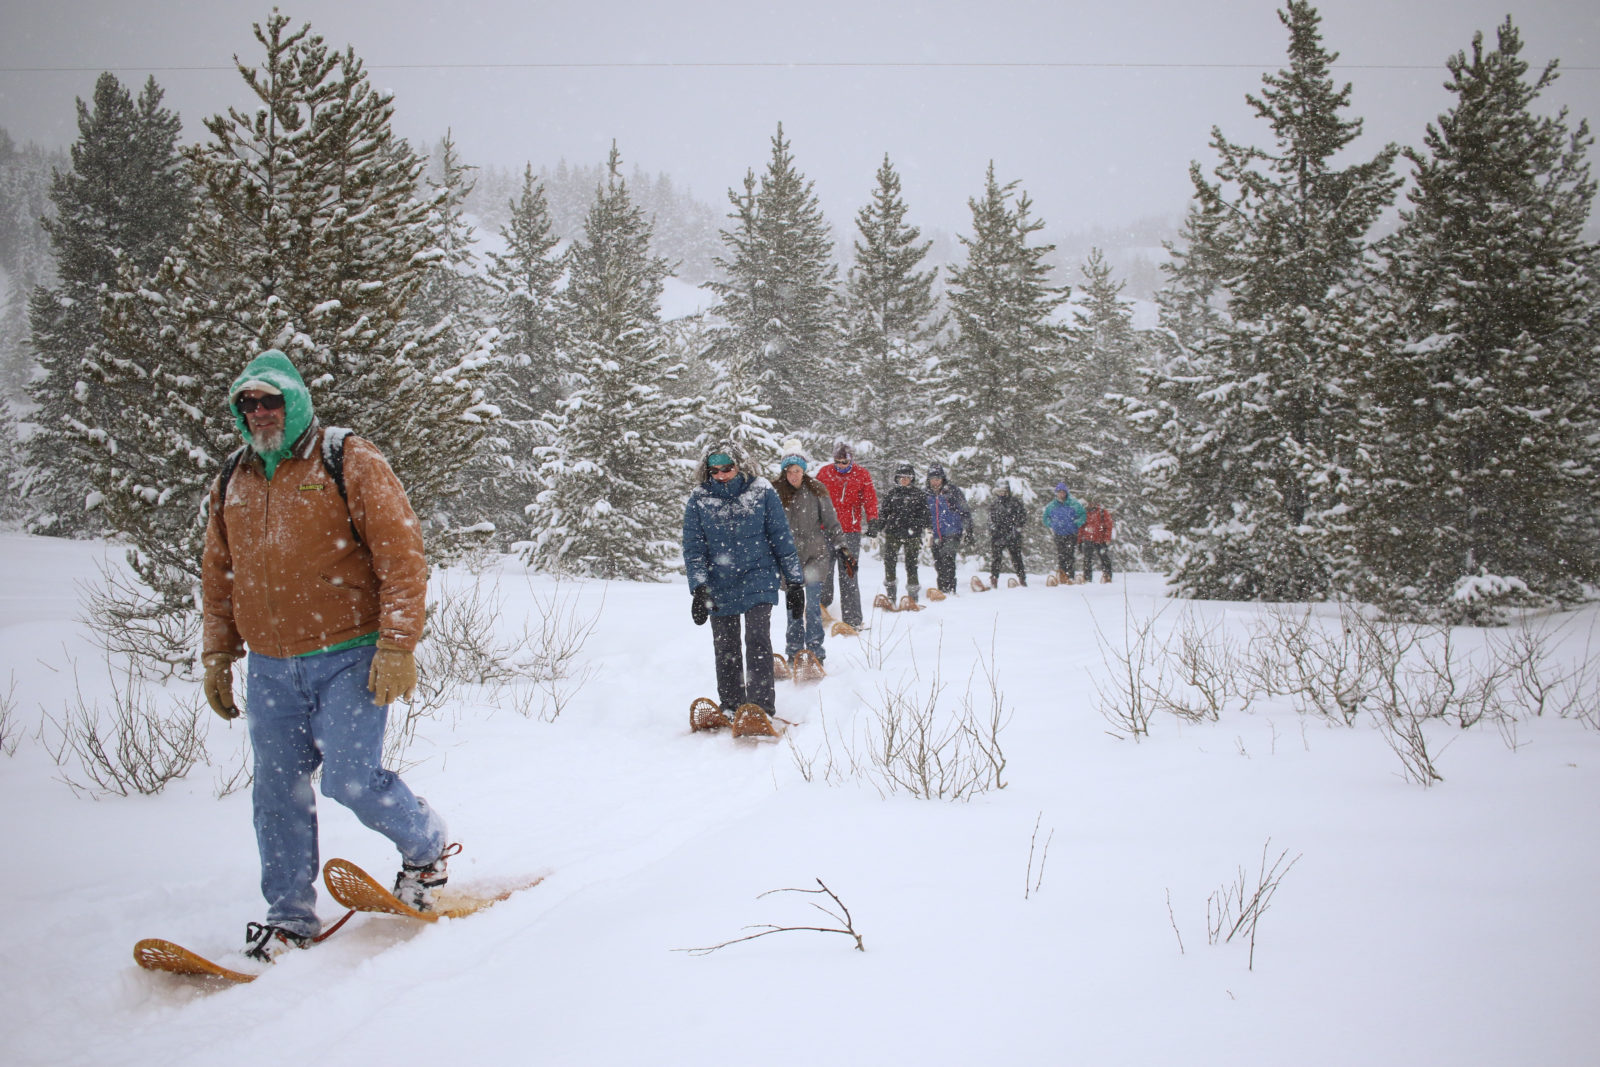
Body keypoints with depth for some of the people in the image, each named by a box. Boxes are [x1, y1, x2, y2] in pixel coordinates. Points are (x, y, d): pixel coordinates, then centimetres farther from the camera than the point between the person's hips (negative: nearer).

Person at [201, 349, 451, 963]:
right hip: (271, 668, 6)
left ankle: (427, 848, 16)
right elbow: (217, 578, 22)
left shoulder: (349, 463, -5)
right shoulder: (231, 484, 13)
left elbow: (402, 555, -10)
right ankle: (290, 918, 19)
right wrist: (217, 656, 17)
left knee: (350, 779, -11)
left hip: (349, 658, -5)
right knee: (277, 790, 6)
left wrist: (397, 645, -16)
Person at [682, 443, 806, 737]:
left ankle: (759, 709, -16)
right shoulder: (699, 500, -3)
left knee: (757, 640, -16)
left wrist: (795, 582, 0)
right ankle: (731, 710, 23)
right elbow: (693, 547, -1)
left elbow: (782, 538, 0)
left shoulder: (761, 492, -6)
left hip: (758, 578, -2)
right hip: (720, 586, 3)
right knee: (725, 650, 9)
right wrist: (699, 588, -13)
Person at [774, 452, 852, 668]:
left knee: (813, 604, -6)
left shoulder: (815, 491, 0)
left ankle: (815, 649, 2)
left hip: (815, 553, -2)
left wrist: (843, 548, -2)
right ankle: (794, 650, 15)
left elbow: (831, 522, 3)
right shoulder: (777, 494, 3)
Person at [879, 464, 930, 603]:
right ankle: (890, 595, 3)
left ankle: (913, 594, 9)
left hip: (911, 535, -2)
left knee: (911, 563, 0)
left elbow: (924, 515, 5)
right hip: (892, 533, 2)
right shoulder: (892, 493, 12)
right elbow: (883, 513, 15)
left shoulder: (919, 494, 6)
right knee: (889, 561, -5)